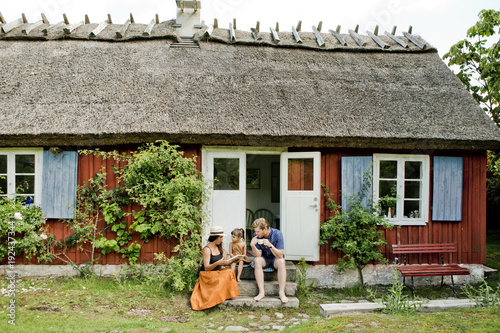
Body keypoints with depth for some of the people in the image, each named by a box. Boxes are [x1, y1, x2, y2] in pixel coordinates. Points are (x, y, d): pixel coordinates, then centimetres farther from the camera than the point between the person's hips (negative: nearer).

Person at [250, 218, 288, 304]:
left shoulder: (277, 234, -20)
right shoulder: (257, 236, -13)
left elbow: (280, 255, -24)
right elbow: (258, 255, -14)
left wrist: (270, 245, -38)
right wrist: (252, 246, -32)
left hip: (275, 258, -2)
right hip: (264, 258, 2)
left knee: (281, 262, -34)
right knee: (257, 260, -30)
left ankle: (282, 293, -33)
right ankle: (261, 292, -33)